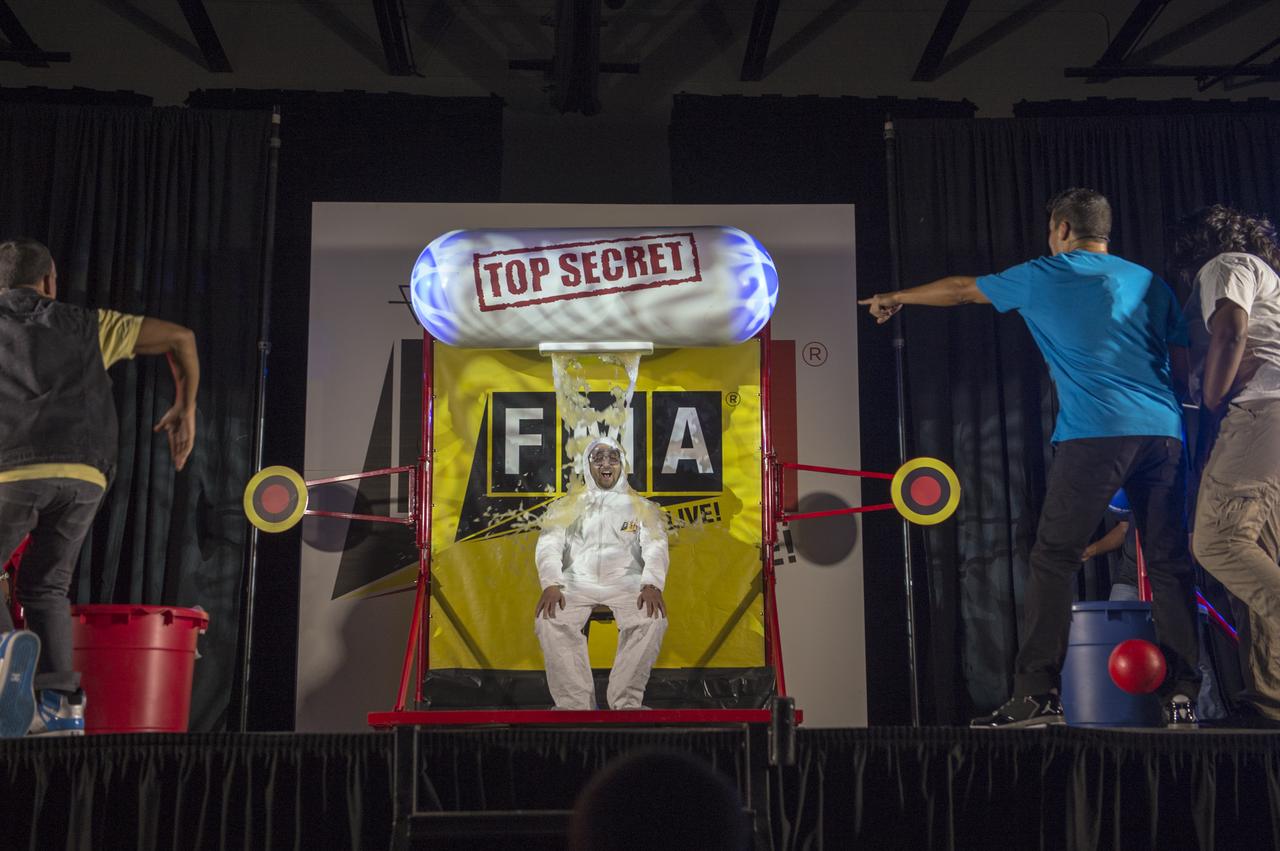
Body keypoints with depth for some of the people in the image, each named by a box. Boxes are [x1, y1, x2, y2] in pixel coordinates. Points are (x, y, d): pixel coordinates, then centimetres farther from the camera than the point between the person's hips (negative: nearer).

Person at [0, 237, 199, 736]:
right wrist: (185, 408, 26)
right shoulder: (86, 325, 19)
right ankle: (59, 701, 4)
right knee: (45, 586, 15)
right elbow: (179, 337, 19)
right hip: (86, 476, 2)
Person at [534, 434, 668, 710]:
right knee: (549, 620, -32)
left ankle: (626, 703, -24)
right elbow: (549, 546, 6)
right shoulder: (569, 507, 19)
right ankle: (575, 704, -27)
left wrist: (652, 585, -19)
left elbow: (656, 549, 3)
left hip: (626, 583, 0)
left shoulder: (640, 507, 17)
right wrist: (551, 585, -16)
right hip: (577, 583, 0)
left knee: (652, 620, -33)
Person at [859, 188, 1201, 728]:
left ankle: (1036, 695, -6)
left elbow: (960, 291, 24)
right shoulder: (1148, 282, 21)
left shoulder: (1044, 276, 11)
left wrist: (895, 298, 38)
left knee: (1053, 560, -2)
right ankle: (1182, 695, 5)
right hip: (1164, 430, 5)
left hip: (1094, 434, -5)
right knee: (1169, 563, 8)